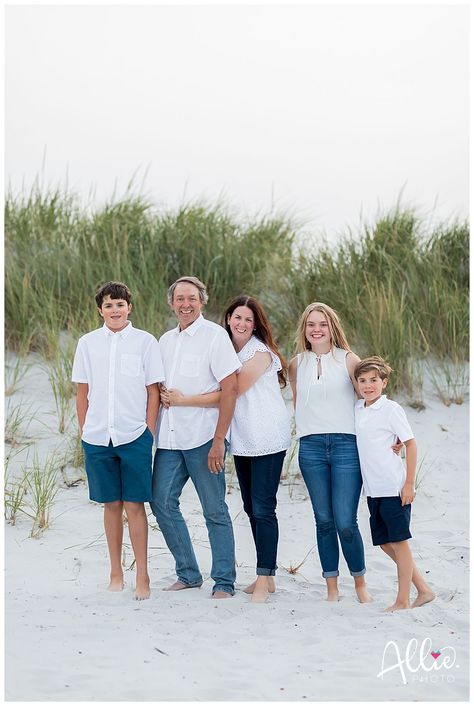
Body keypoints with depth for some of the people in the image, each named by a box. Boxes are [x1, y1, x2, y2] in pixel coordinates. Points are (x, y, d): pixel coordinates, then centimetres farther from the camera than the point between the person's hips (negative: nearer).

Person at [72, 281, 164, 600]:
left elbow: (153, 392, 2)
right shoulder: (88, 343, 7)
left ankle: (143, 577, 2)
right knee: (111, 504, 9)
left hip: (134, 437, -2)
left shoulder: (145, 342, 1)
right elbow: (83, 393, 11)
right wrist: (85, 432, 7)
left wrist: (149, 432, -2)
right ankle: (116, 574, 18)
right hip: (97, 438, 2)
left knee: (134, 505, -3)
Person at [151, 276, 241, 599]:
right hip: (169, 438, 6)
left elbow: (230, 388, -11)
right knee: (162, 502, 4)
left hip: (203, 437, -6)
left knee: (215, 510, -1)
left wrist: (219, 439, -16)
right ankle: (188, 573, 17)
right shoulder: (166, 341, 15)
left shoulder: (214, 335, -5)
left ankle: (224, 582, 7)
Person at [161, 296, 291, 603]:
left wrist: (183, 400, -15)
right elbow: (225, 393, 9)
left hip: (267, 439, -8)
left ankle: (264, 580, -7)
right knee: (251, 507, 11)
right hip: (242, 439, 8)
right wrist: (180, 399, -4)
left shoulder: (260, 353, -14)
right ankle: (267, 577, 19)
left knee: (263, 508, -9)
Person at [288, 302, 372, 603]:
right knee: (324, 521, 6)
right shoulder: (296, 364, 10)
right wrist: (308, 428, 12)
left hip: (346, 445, -3)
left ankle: (360, 582, 13)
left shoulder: (348, 360, 1)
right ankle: (332, 588, 14)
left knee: (346, 523, -7)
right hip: (311, 448, 3)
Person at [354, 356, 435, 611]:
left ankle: (403, 600, 7)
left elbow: (410, 444, -8)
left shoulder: (391, 409, -9)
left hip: (394, 488, -7)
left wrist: (409, 484, -11)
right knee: (384, 543, 11)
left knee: (399, 542, 0)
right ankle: (423, 589, 21)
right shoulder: (357, 409, 10)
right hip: (372, 490, 8)